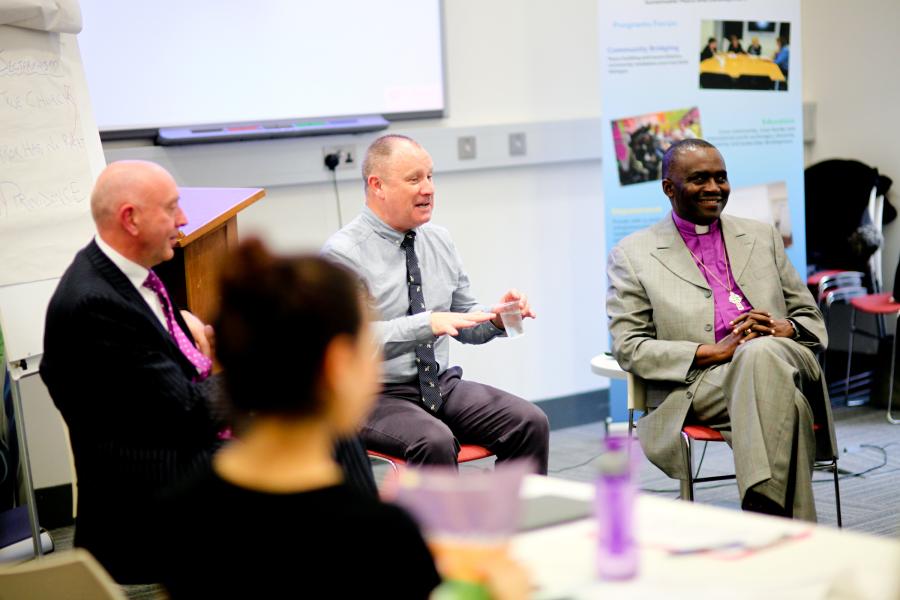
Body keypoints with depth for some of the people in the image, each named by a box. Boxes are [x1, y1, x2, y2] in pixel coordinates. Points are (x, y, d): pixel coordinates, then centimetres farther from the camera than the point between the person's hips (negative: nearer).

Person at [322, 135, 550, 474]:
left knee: (530, 423, -15)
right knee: (435, 442, -34)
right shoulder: (343, 254, -11)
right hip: (372, 395, -6)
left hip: (442, 386, 6)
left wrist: (497, 318, -7)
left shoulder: (439, 241, 10)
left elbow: (465, 325, 16)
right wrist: (426, 324, -32)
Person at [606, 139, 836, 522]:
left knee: (761, 353, -37)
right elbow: (628, 347, 3)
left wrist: (783, 329, -3)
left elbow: (810, 317, 25)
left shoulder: (762, 236, 25)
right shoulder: (633, 255, 13)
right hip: (698, 386, -3)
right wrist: (715, 351, -12)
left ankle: (766, 511, -40)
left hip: (780, 360, 3)